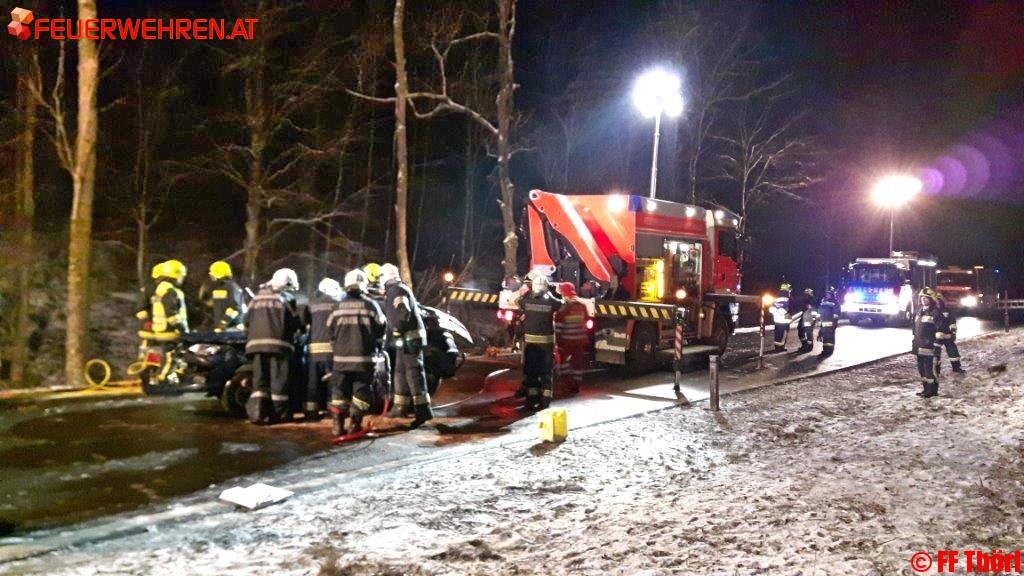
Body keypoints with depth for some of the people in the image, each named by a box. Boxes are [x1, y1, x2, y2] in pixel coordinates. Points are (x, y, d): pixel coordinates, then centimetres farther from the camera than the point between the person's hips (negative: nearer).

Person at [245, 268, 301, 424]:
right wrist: (290, 334, 18)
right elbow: (294, 323, -1)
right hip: (278, 343, -5)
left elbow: (247, 322, 16)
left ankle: (257, 411, -4)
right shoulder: (286, 298, 2)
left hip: (256, 342, 5)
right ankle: (281, 413, 4)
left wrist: (250, 339, 21)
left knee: (259, 379, 6)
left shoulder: (258, 296, 20)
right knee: (279, 379, 0)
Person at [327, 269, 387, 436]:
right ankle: (354, 424, 1)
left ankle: (337, 424, 9)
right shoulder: (370, 304, -5)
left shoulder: (338, 306, 2)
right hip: (364, 357, -2)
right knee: (361, 391, 5)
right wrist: (376, 345, 19)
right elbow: (381, 327, 1)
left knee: (339, 391, 11)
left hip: (341, 356, 3)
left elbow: (330, 329, 8)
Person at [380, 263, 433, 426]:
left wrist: (397, 331, -22)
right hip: (406, 338, 11)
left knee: (414, 372, -14)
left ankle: (423, 410, -18)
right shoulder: (395, 290, 21)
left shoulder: (397, 290, -12)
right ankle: (401, 407, 25)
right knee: (401, 372, 16)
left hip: (409, 337, -11)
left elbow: (403, 312, -23)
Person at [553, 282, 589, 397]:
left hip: (566, 340, -4)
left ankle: (565, 381, 8)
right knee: (578, 362, 10)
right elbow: (585, 323, 10)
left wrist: (557, 342, -10)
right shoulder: (582, 306, 1)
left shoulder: (562, 308, -15)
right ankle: (575, 386, 12)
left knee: (562, 358, 16)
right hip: (580, 340, 4)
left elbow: (558, 328, -15)